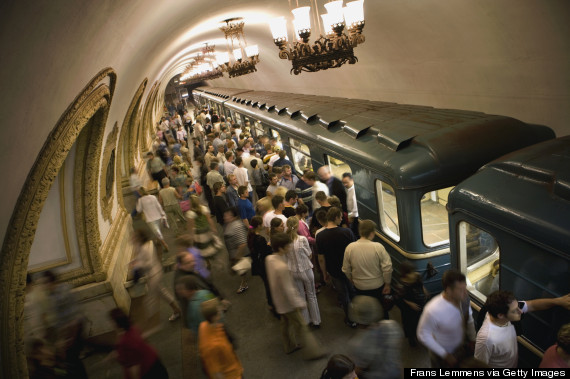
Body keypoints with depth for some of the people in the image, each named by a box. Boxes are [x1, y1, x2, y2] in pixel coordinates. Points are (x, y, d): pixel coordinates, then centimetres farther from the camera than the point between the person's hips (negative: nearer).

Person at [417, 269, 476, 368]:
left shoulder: (463, 299, -22)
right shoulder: (433, 310, -39)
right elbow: (423, 335, -25)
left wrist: (472, 339, 6)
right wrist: (445, 355, -21)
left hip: (460, 348, 5)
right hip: (441, 354, -5)